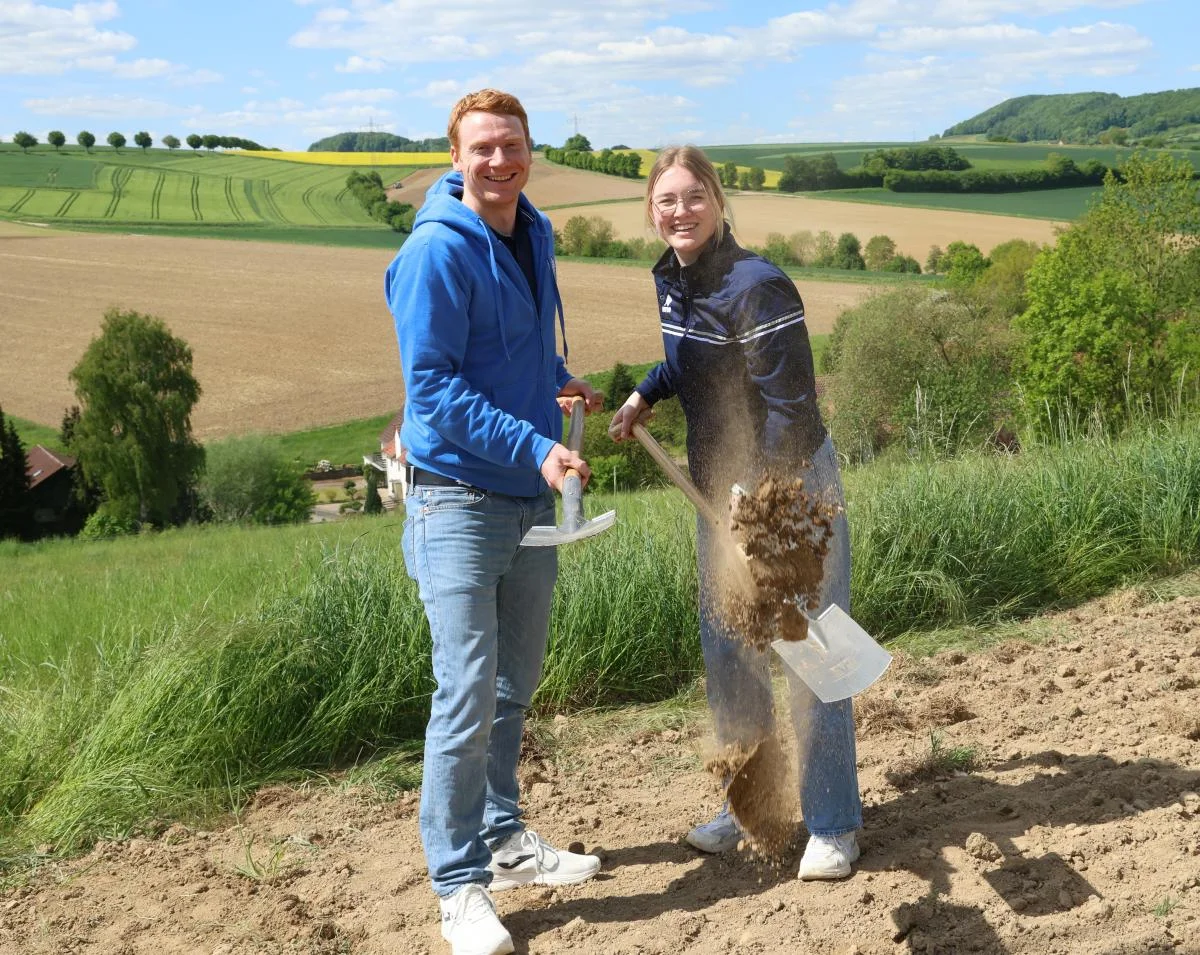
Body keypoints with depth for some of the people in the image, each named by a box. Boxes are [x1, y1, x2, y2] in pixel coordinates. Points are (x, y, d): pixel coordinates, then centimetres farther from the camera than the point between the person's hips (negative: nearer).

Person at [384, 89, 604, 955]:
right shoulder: (436, 253, -15)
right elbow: (434, 387, -19)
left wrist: (559, 380, 9)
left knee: (516, 683, 17)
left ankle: (504, 837, 32)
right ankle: (460, 884, 5)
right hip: (460, 499, -8)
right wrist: (535, 446, -25)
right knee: (468, 693, -8)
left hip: (532, 497, 8)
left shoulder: (533, 239, 10)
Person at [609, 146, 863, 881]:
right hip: (720, 487, 8)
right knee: (726, 651, 15)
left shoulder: (757, 287, -22)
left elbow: (791, 406, -22)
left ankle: (834, 825, 12)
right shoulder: (670, 279, 3)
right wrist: (644, 396, 13)